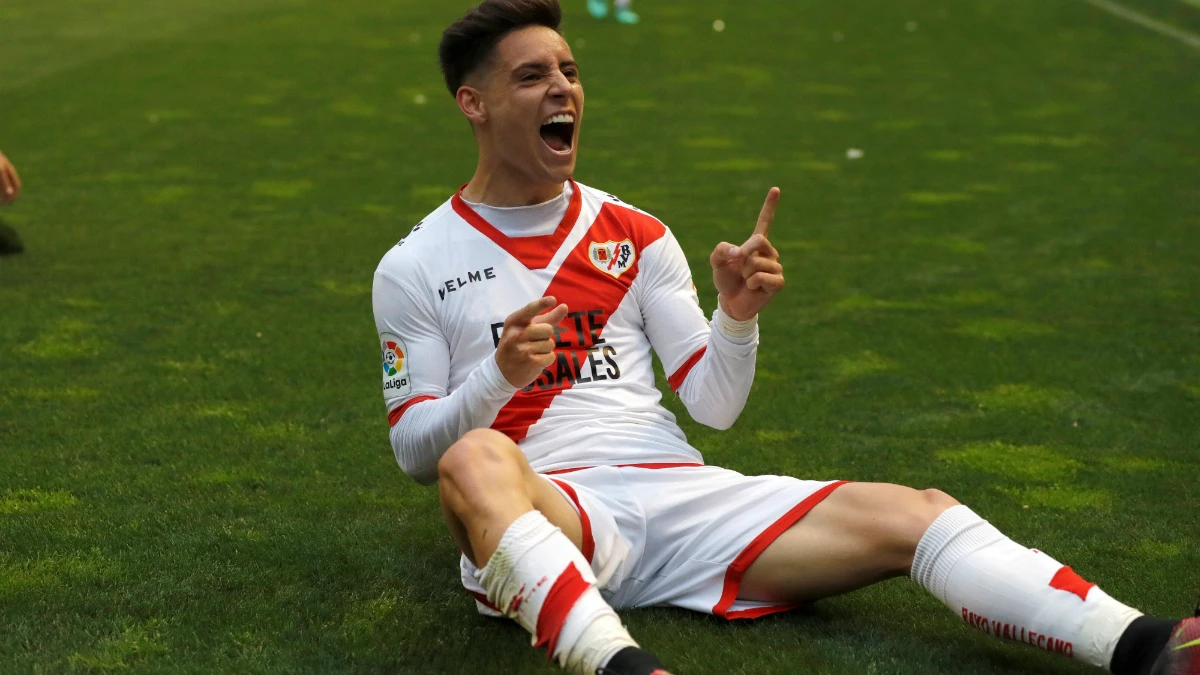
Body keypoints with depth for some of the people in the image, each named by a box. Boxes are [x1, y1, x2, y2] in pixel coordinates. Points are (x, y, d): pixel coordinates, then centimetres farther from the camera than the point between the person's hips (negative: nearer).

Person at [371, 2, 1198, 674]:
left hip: (680, 496, 4)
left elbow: (715, 405, 13)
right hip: (546, 510, -3)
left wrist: (739, 313, -7)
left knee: (912, 513, -16)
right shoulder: (416, 266, 7)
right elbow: (414, 447, 1)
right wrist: (498, 376, -18)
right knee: (476, 463, -40)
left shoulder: (637, 237, 16)